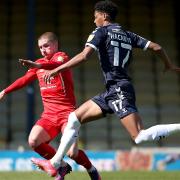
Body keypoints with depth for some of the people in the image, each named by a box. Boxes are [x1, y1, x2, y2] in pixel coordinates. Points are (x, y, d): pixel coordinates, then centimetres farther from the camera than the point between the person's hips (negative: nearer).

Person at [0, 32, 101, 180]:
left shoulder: (61, 56, -4)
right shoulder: (39, 63, 18)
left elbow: (58, 65, -29)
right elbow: (25, 79, 29)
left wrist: (37, 65, -46)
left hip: (67, 112, -6)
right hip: (49, 114, 6)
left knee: (72, 152, -19)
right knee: (33, 141, -18)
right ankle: (62, 167, 5)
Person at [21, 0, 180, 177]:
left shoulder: (101, 32, -2)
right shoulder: (128, 35, 18)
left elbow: (84, 56, -15)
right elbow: (156, 47, 15)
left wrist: (56, 70, -13)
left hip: (118, 90, -9)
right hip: (111, 92, 9)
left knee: (140, 137, -17)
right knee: (74, 117, 12)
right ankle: (54, 163, 12)